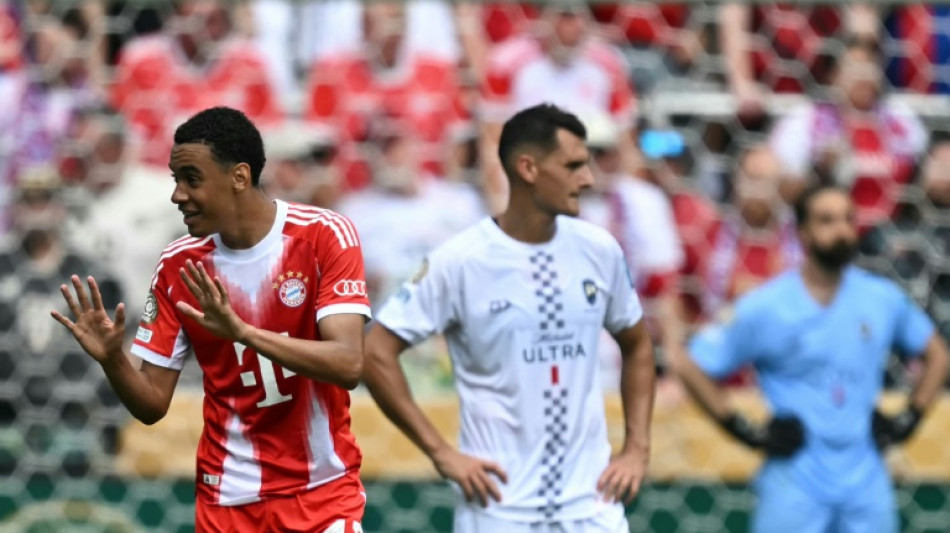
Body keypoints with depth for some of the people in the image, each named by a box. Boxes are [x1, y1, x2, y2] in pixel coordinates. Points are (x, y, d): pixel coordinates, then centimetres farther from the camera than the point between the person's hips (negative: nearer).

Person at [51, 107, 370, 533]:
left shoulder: (324, 236, -10)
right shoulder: (178, 266, 0)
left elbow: (348, 365, -21)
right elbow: (152, 405, 2)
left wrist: (241, 331, -31)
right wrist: (112, 359, -19)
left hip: (323, 493, -3)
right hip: (228, 498, 3)